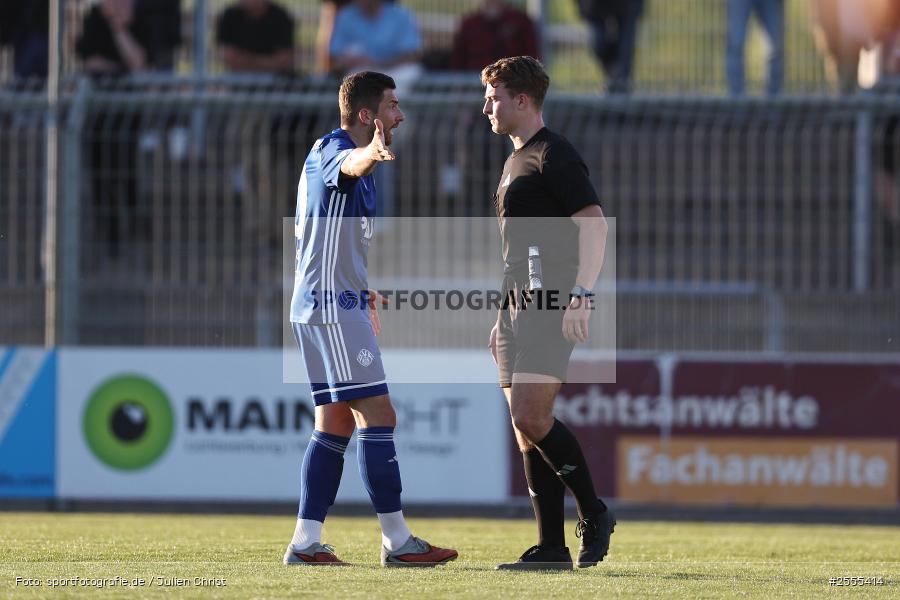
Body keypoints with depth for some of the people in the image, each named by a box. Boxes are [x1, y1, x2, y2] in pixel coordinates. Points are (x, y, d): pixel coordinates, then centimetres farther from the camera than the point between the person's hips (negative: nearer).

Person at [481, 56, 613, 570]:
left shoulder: (554, 156, -8)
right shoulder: (515, 162, 22)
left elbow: (594, 223, -17)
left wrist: (580, 295, -26)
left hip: (550, 303, -10)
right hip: (517, 300, 10)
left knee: (530, 415, -19)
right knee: (525, 425, 4)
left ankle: (594, 514, -6)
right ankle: (551, 548, 4)